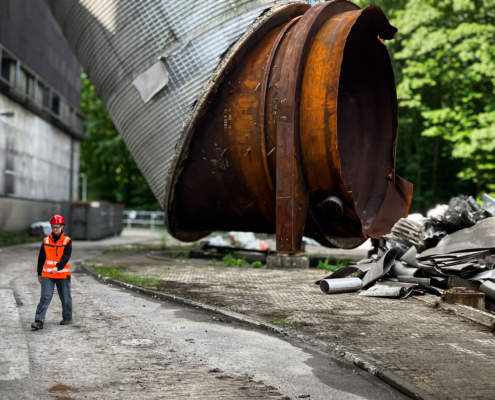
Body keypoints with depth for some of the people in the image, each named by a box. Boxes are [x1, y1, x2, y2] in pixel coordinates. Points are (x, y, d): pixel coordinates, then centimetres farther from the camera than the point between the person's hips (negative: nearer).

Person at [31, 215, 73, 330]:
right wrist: (39, 274, 13)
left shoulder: (67, 241, -2)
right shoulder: (46, 241, 7)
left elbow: (66, 257, -14)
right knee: (45, 297, -7)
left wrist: (57, 268, -29)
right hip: (47, 275, 2)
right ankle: (39, 321, -10)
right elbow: (41, 258, 12)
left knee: (65, 297, 10)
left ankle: (68, 318, 26)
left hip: (62, 274, -1)